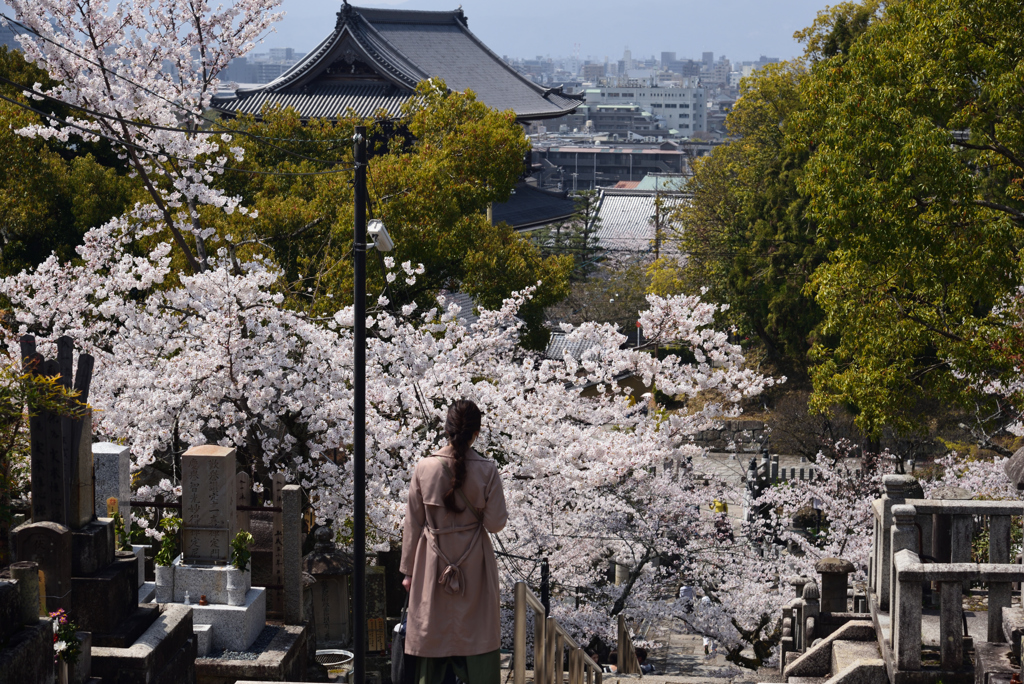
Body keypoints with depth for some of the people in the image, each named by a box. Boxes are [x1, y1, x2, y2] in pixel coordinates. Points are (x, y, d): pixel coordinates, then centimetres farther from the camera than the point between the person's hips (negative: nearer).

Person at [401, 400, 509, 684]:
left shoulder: (424, 468, -7)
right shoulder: (486, 471, -11)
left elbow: (413, 524, -1)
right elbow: (495, 523, -9)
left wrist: (408, 569, 7)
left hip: (432, 564, 1)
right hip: (474, 564, -1)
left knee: (432, 635, 9)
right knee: (479, 636, 7)